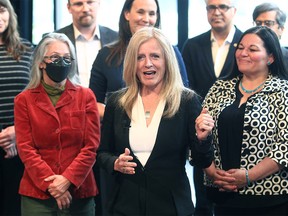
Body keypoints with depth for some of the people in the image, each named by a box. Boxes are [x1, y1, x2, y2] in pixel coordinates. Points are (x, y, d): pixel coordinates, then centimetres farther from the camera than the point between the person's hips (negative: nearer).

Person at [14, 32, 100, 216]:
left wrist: (68, 179, -13)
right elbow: (25, 147, -2)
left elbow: (91, 146, 0)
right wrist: (50, 183, -13)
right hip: (37, 193, 0)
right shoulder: (24, 100, 4)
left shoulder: (86, 96, 5)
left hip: (79, 192, 1)